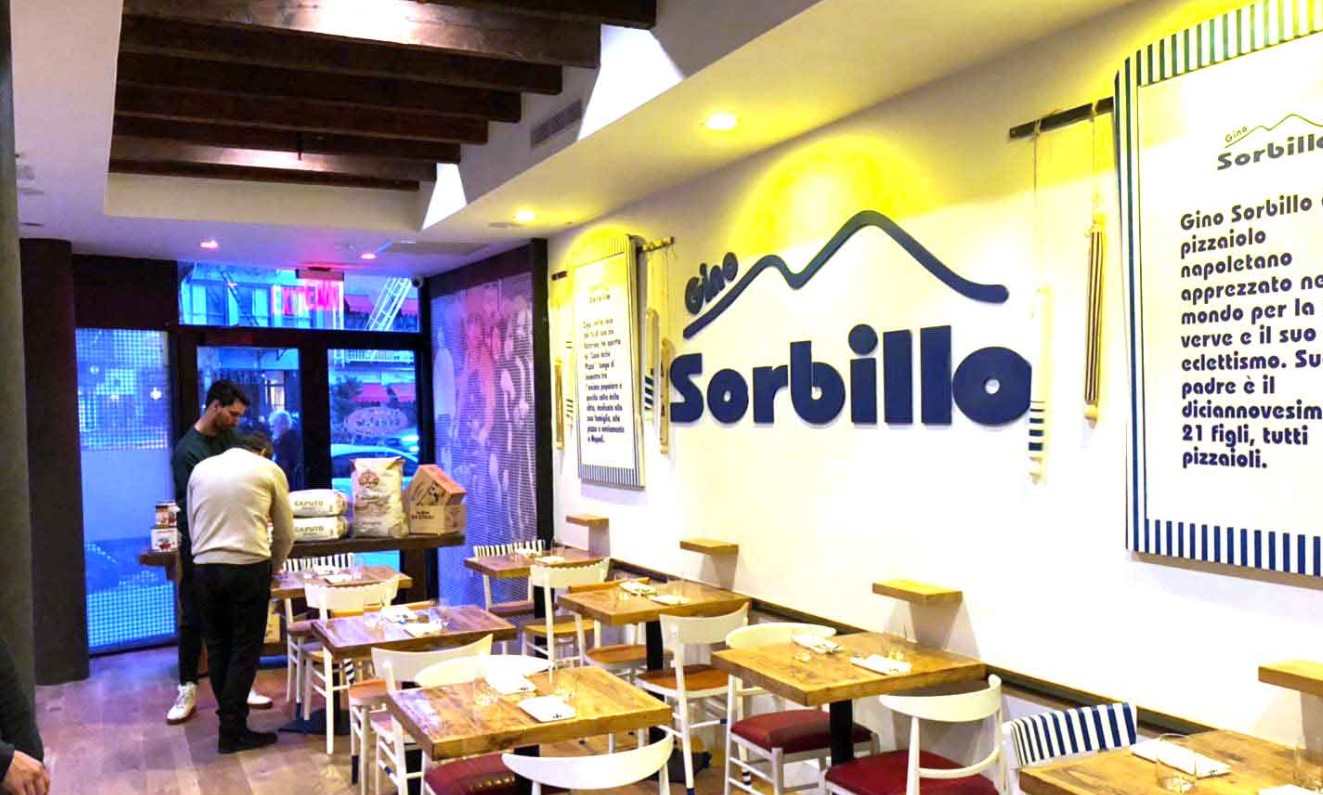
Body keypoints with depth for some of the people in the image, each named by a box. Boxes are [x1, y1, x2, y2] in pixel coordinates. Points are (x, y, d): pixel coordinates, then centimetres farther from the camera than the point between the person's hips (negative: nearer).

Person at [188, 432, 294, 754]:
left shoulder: (201, 469, 18)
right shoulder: (269, 470, 8)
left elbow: (192, 525, 19)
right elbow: (285, 533, 13)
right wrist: (274, 568, 28)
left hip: (204, 567, 4)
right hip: (248, 566, -4)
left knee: (217, 646, 15)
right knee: (245, 649, 4)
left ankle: (230, 719, 22)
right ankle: (232, 732, 6)